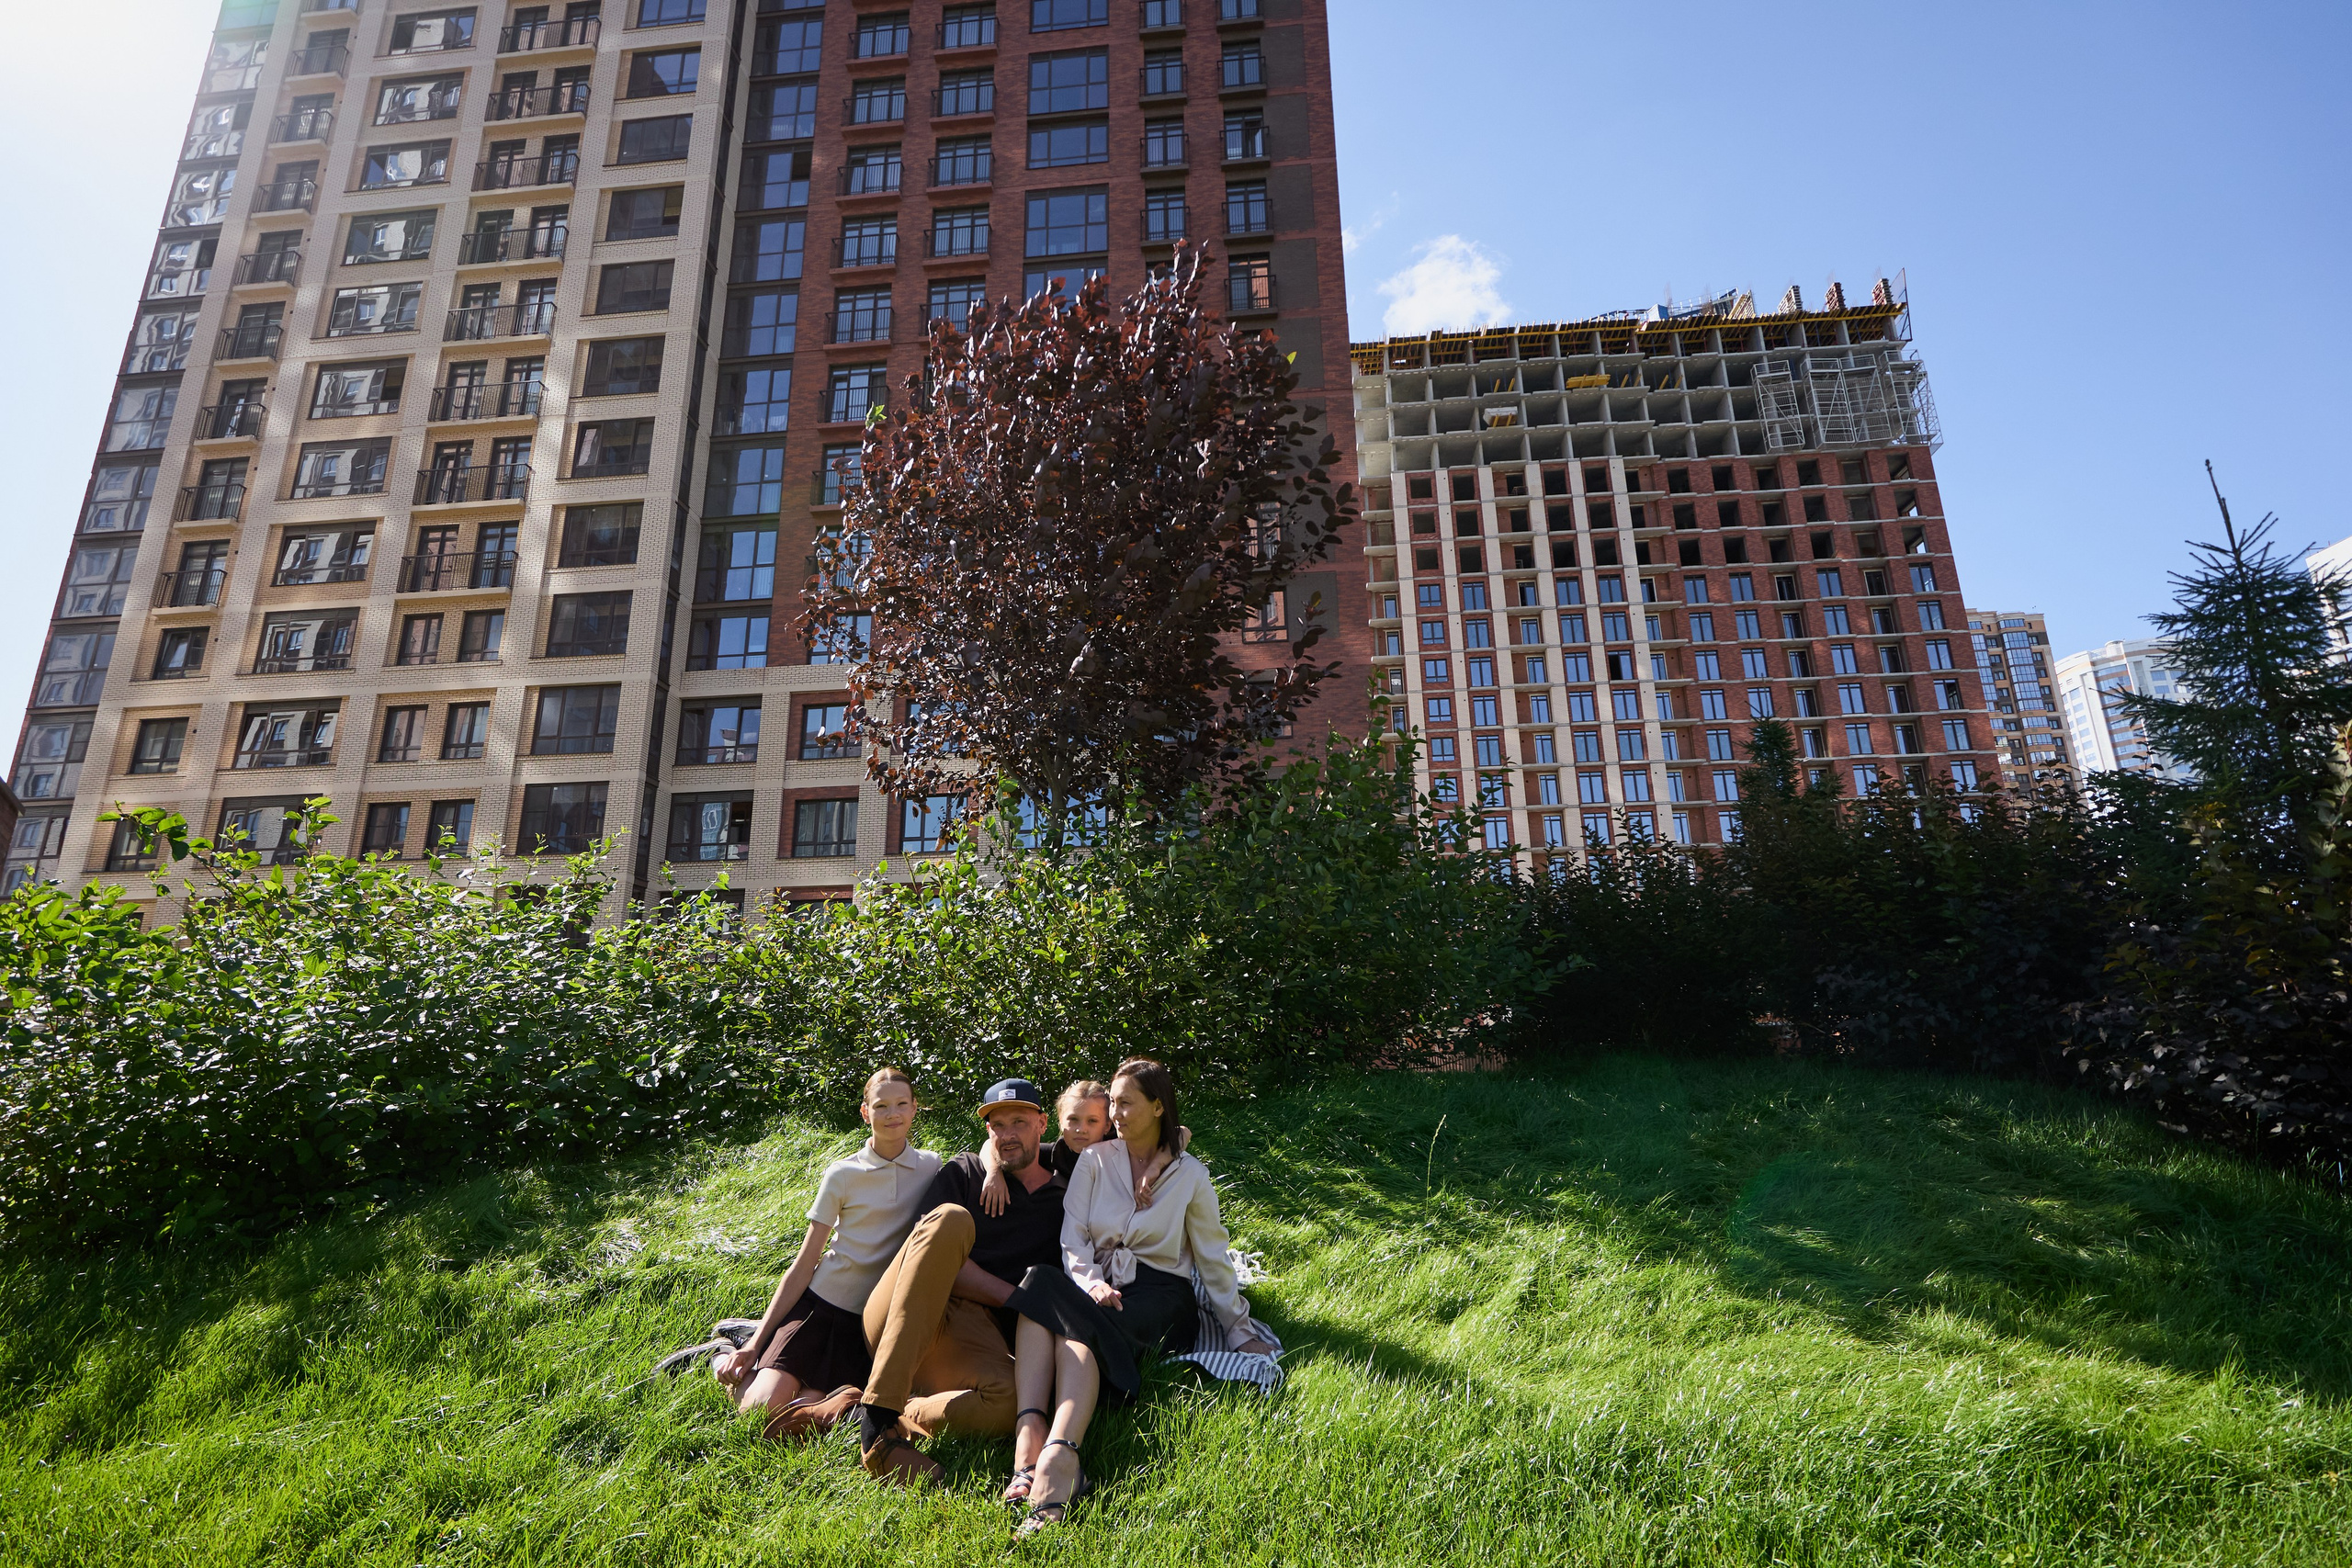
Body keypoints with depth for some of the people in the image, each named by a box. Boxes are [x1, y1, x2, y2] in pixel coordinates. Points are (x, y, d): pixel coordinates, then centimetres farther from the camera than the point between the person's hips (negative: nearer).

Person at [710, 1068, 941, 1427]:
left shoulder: (931, 1166, 1)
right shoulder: (842, 1175, -4)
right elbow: (804, 1264, -1)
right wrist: (755, 1344, -5)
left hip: (868, 1317, 1)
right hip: (820, 1301, -1)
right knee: (764, 1406, -19)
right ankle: (731, 1363, 14)